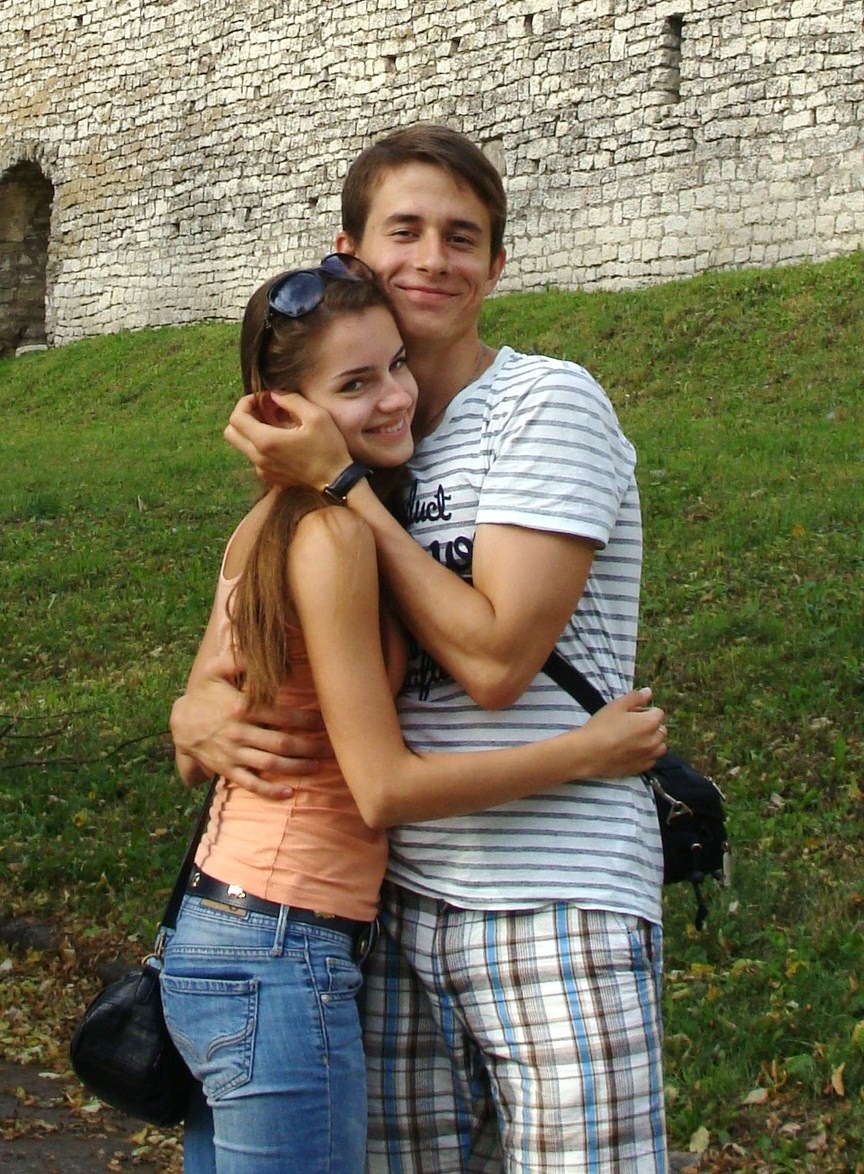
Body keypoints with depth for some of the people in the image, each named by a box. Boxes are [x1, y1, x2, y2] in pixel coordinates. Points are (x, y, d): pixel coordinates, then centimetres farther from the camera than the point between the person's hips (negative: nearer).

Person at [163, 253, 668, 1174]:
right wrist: (588, 749, -10)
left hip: (211, 929, 9)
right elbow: (384, 788, -17)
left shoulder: (260, 531, 10)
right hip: (283, 961, -9)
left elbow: (194, 754, 13)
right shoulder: (331, 535, -17)